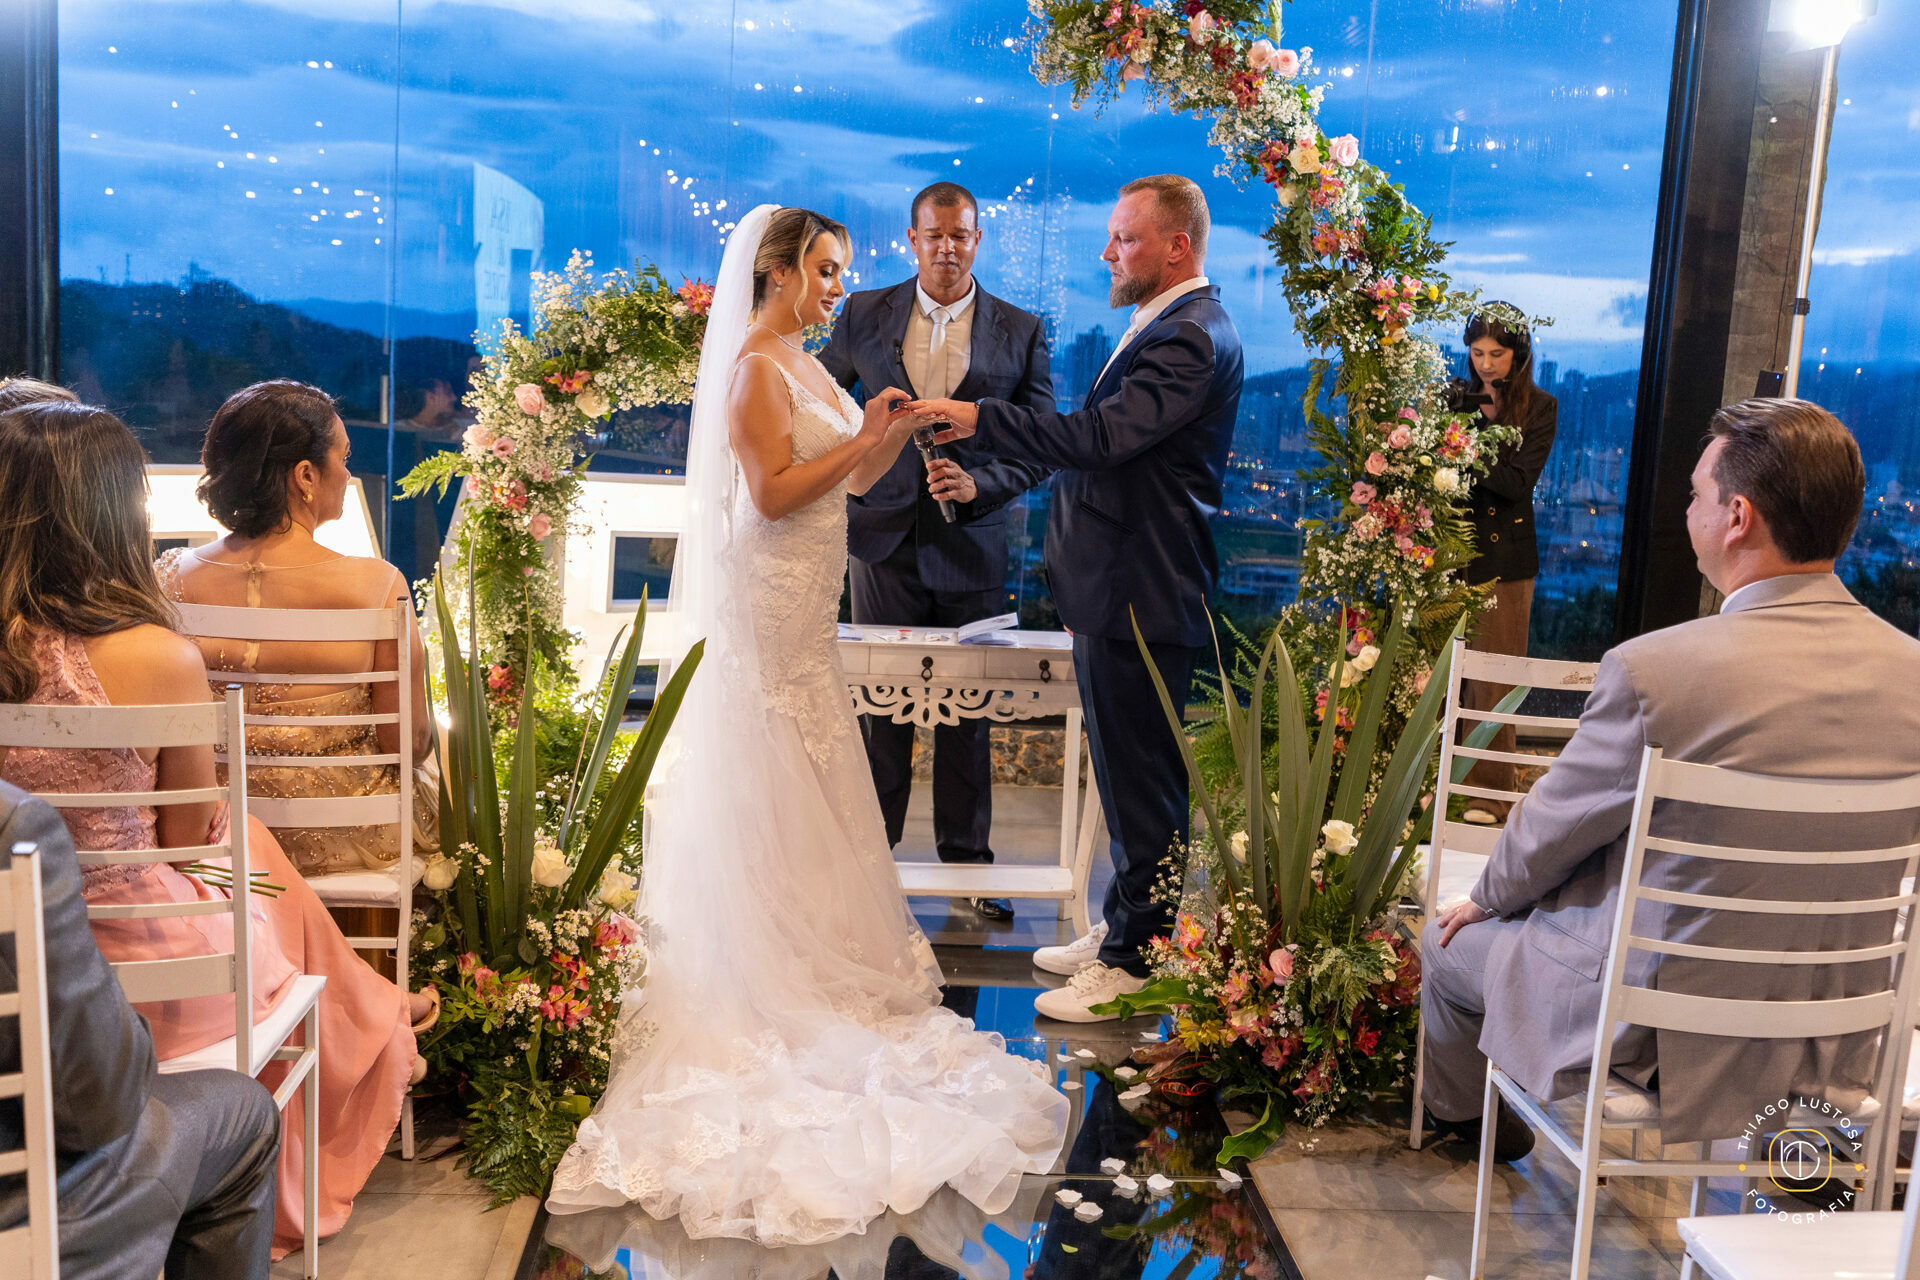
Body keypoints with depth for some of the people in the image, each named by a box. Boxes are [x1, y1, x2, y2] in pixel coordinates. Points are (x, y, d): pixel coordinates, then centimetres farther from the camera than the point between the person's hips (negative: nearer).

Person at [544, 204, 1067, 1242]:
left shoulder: (805, 365, 15)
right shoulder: (756, 367, -13)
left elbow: (856, 479, 14)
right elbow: (773, 493, -21)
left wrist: (897, 427, -3)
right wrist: (859, 437, -17)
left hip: (804, 609, 10)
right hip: (768, 603, -9)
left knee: (808, 791, 14)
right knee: (773, 791, -1)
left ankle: (816, 955, 25)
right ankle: (777, 979, 10)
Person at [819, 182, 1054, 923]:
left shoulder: (1022, 332, 1)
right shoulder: (864, 315, 5)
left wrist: (979, 485, -16)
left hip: (971, 548, 0)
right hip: (885, 537, 1)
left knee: (968, 712, 8)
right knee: (879, 705, 7)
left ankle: (966, 860, 22)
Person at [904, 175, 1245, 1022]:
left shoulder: (1191, 335, -17)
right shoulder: (1168, 326, 17)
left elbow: (1100, 437, -27)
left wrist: (981, 419, -22)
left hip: (1141, 595, -11)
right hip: (1120, 586, 11)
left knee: (1142, 783, -1)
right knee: (1130, 776, 19)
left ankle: (1137, 964, 12)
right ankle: (1121, 929, 32)